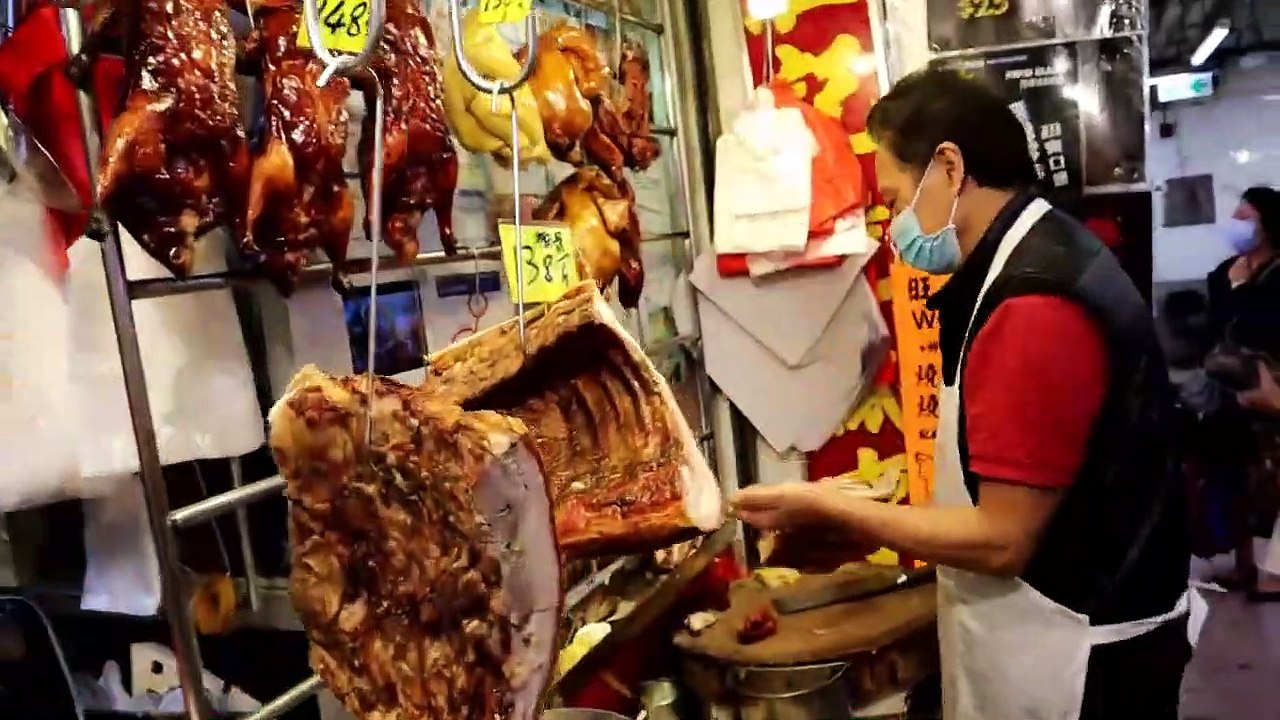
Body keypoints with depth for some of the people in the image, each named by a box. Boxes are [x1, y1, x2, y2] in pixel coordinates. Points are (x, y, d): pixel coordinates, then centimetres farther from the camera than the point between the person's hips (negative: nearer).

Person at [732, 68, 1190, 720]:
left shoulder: (1037, 306, -27)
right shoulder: (1032, 265, 6)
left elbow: (1002, 539, -23)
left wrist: (830, 510, -15)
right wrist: (862, 517, 4)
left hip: (1075, 659, -9)